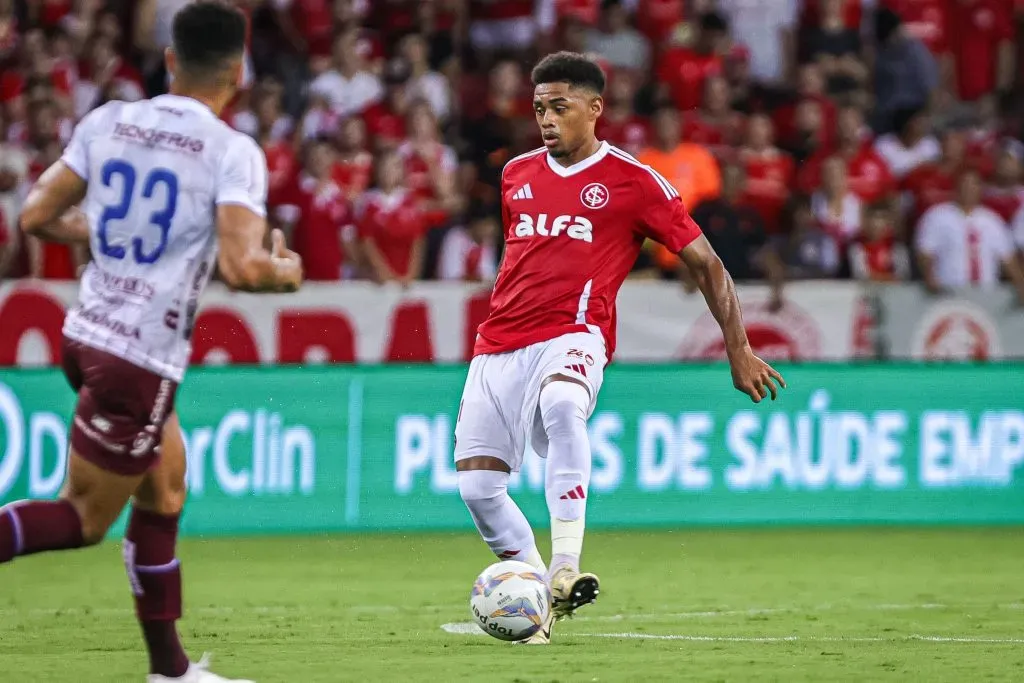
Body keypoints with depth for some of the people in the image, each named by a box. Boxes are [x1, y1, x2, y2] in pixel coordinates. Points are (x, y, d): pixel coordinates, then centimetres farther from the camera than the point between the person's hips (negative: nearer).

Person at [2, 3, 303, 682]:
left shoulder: (107, 122, 4)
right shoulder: (232, 151, -12)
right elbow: (243, 267, -22)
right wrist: (289, 270, -1)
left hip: (86, 335, 7)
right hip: (142, 359, -7)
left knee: (166, 490, 19)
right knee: (83, 520, 3)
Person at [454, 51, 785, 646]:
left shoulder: (633, 181, 2)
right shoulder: (517, 175, 17)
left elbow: (706, 263, 6)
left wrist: (739, 350, 1)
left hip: (573, 335, -6)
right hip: (498, 348, 6)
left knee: (561, 403, -39)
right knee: (477, 484, -6)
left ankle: (566, 569, -43)